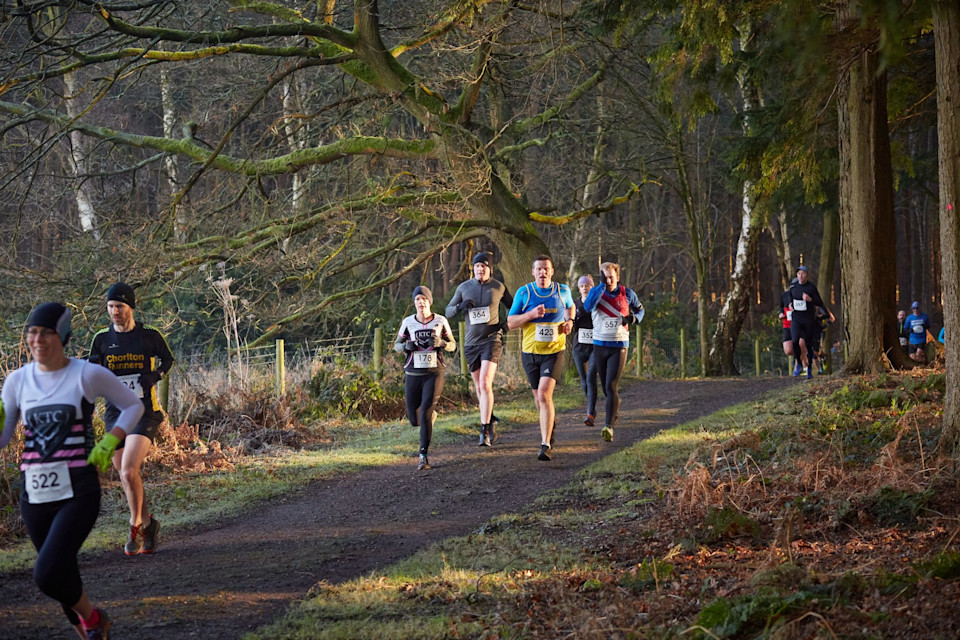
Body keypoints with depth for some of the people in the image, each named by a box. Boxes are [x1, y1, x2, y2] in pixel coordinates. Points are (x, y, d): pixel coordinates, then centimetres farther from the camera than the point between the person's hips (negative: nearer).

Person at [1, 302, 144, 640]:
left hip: (78, 494, -4)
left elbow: (133, 405, 7)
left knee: (46, 575, -19)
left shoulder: (88, 375, -6)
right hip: (35, 496, 5)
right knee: (62, 576, 13)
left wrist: (109, 442, -8)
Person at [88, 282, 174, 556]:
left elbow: (168, 359, 14)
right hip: (115, 411, 4)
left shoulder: (150, 336, -2)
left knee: (129, 471, -19)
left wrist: (155, 375, -1)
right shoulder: (102, 339, 6)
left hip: (144, 411, -4)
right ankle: (148, 524, 28)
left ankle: (136, 528, -2)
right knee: (126, 477, 8)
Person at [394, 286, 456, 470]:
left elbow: (452, 344, 9)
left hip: (434, 373, -2)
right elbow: (396, 345, 11)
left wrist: (440, 342, -13)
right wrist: (406, 346, -12)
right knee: (414, 420, 7)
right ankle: (431, 414, 43)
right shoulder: (408, 322, 2)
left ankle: (423, 456, -11)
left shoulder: (440, 321, 0)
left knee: (425, 414, -16)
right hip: (413, 374, 2)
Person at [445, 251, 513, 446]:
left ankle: (485, 430, -20)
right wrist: (460, 306, -12)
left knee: (485, 384, -18)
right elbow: (448, 311, 10)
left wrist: (507, 324, -6)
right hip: (471, 342, 4)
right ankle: (491, 420, 33)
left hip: (491, 340, -4)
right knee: (479, 388, 11)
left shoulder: (499, 287, 0)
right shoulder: (464, 288, 5)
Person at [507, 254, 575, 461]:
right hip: (530, 351, 2)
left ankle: (545, 444, -21)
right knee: (538, 396, 14)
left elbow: (570, 306, 23)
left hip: (554, 352, -2)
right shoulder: (524, 293, -3)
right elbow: (510, 322, -4)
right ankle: (550, 423, 48)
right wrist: (531, 314, -20)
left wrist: (570, 320, 2)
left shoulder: (562, 291, 0)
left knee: (544, 393, -19)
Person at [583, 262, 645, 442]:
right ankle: (615, 406, 45)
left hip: (619, 346, -3)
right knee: (605, 386, 15)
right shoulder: (596, 292, -1)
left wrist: (634, 318, -7)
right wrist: (602, 285, -25)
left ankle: (609, 425, -19)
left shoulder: (627, 293, -1)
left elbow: (640, 309, 17)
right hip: (600, 345, 3)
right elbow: (588, 307, -23)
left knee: (611, 386, -15)